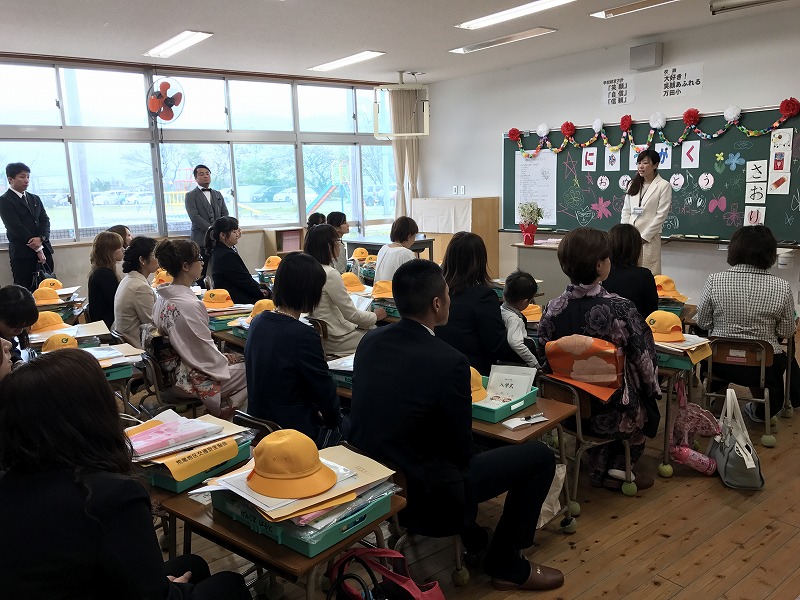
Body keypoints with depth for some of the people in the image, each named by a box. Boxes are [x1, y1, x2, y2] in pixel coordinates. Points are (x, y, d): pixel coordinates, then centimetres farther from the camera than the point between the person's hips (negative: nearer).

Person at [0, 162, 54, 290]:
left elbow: (45, 220, 10)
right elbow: (16, 227, -9)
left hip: (44, 250, 6)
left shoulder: (35, 199, 18)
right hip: (22, 255, -6)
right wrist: (37, 249, -10)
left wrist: (41, 239, -11)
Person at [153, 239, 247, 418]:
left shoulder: (162, 297, 2)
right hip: (193, 380, -9)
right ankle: (222, 414, 14)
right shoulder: (190, 305, -27)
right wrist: (225, 363, -2)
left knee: (239, 358, 17)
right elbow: (206, 353, -21)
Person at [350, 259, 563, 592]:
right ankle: (505, 563, 20)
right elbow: (462, 448, -13)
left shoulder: (369, 340, -4)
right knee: (539, 456, 5)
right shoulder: (449, 362, -25)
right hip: (421, 493, -7)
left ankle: (469, 539, 38)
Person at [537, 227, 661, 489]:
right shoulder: (621, 309, -24)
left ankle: (600, 467, 43)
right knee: (644, 406, 31)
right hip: (613, 413, -3)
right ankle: (618, 470, 42)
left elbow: (545, 364, -3)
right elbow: (644, 360, -13)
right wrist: (653, 390, 8)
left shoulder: (553, 309, -13)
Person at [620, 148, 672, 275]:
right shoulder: (633, 184, 14)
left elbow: (661, 215, -7)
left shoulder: (664, 186, -2)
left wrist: (644, 236, -11)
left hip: (649, 238, -4)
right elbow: (626, 211, 12)